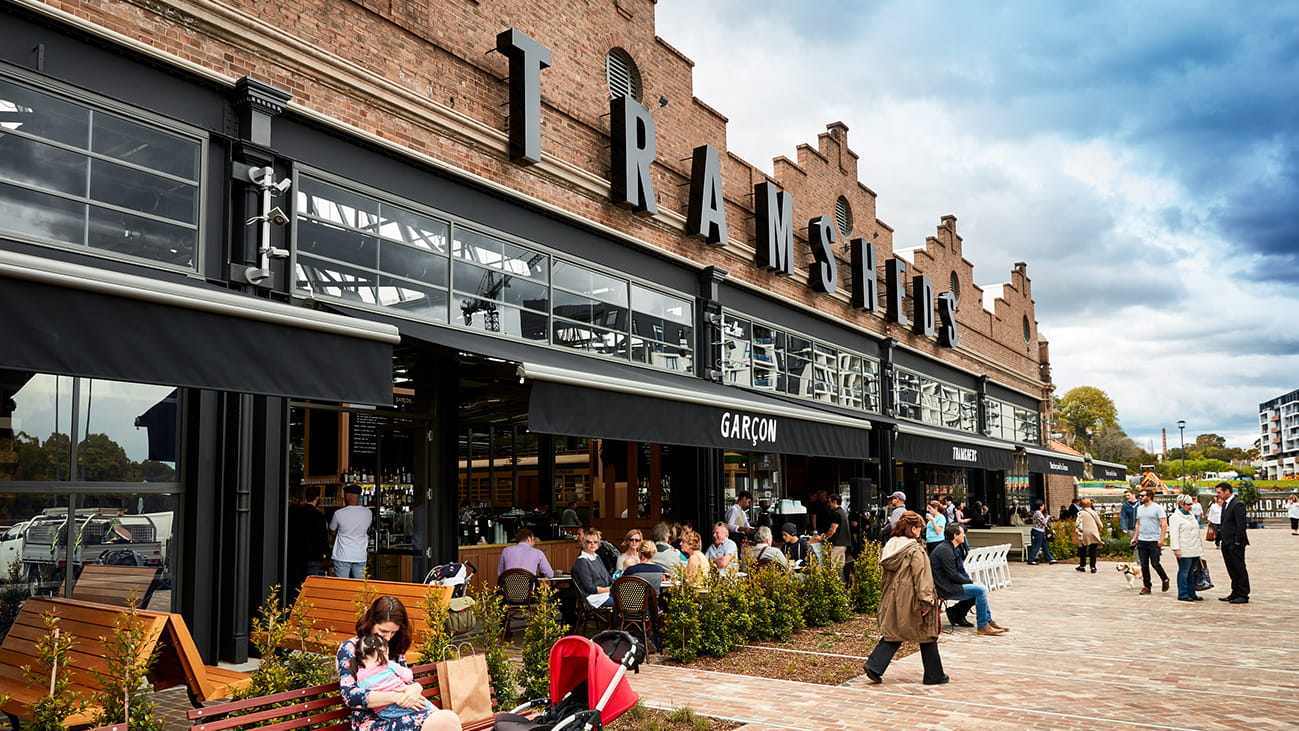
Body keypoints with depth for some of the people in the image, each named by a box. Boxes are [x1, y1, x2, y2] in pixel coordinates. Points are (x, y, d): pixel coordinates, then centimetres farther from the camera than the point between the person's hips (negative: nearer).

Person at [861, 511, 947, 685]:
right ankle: (934, 675, 19)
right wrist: (926, 601, -16)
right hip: (911, 601, -7)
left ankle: (874, 666, -2)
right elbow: (921, 577, -19)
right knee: (927, 635, 9)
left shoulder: (889, 546, 6)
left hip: (892, 599, 7)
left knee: (893, 634, 11)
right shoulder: (915, 550, -16)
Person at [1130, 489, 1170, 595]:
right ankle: (1146, 586, 11)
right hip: (1141, 541, 6)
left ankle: (1165, 580, 23)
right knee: (1144, 565, 5)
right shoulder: (1139, 509, 14)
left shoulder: (1157, 508, -6)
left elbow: (1164, 524, -10)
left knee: (1155, 563, -3)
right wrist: (1134, 537, 14)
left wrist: (1161, 539, -17)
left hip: (1154, 541, -6)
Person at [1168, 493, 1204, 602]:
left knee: (1192, 572, 12)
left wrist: (1200, 546, 22)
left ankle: (1191, 593, 18)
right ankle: (1183, 595, 2)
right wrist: (1176, 549, -19)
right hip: (1184, 551, -8)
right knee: (1184, 572, -4)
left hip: (1195, 550, 8)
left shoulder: (1191, 515, 19)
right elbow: (1174, 534, -12)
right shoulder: (1175, 517, -7)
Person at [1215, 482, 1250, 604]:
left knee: (1239, 569, -1)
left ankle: (1243, 596, 5)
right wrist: (1220, 539, 14)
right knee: (1232, 570, 13)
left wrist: (1237, 542, -19)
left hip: (1235, 544, -9)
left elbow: (1241, 524, -18)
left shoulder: (1237, 504, -15)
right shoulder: (1225, 504, 14)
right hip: (1226, 543, 9)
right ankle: (1235, 594, 20)